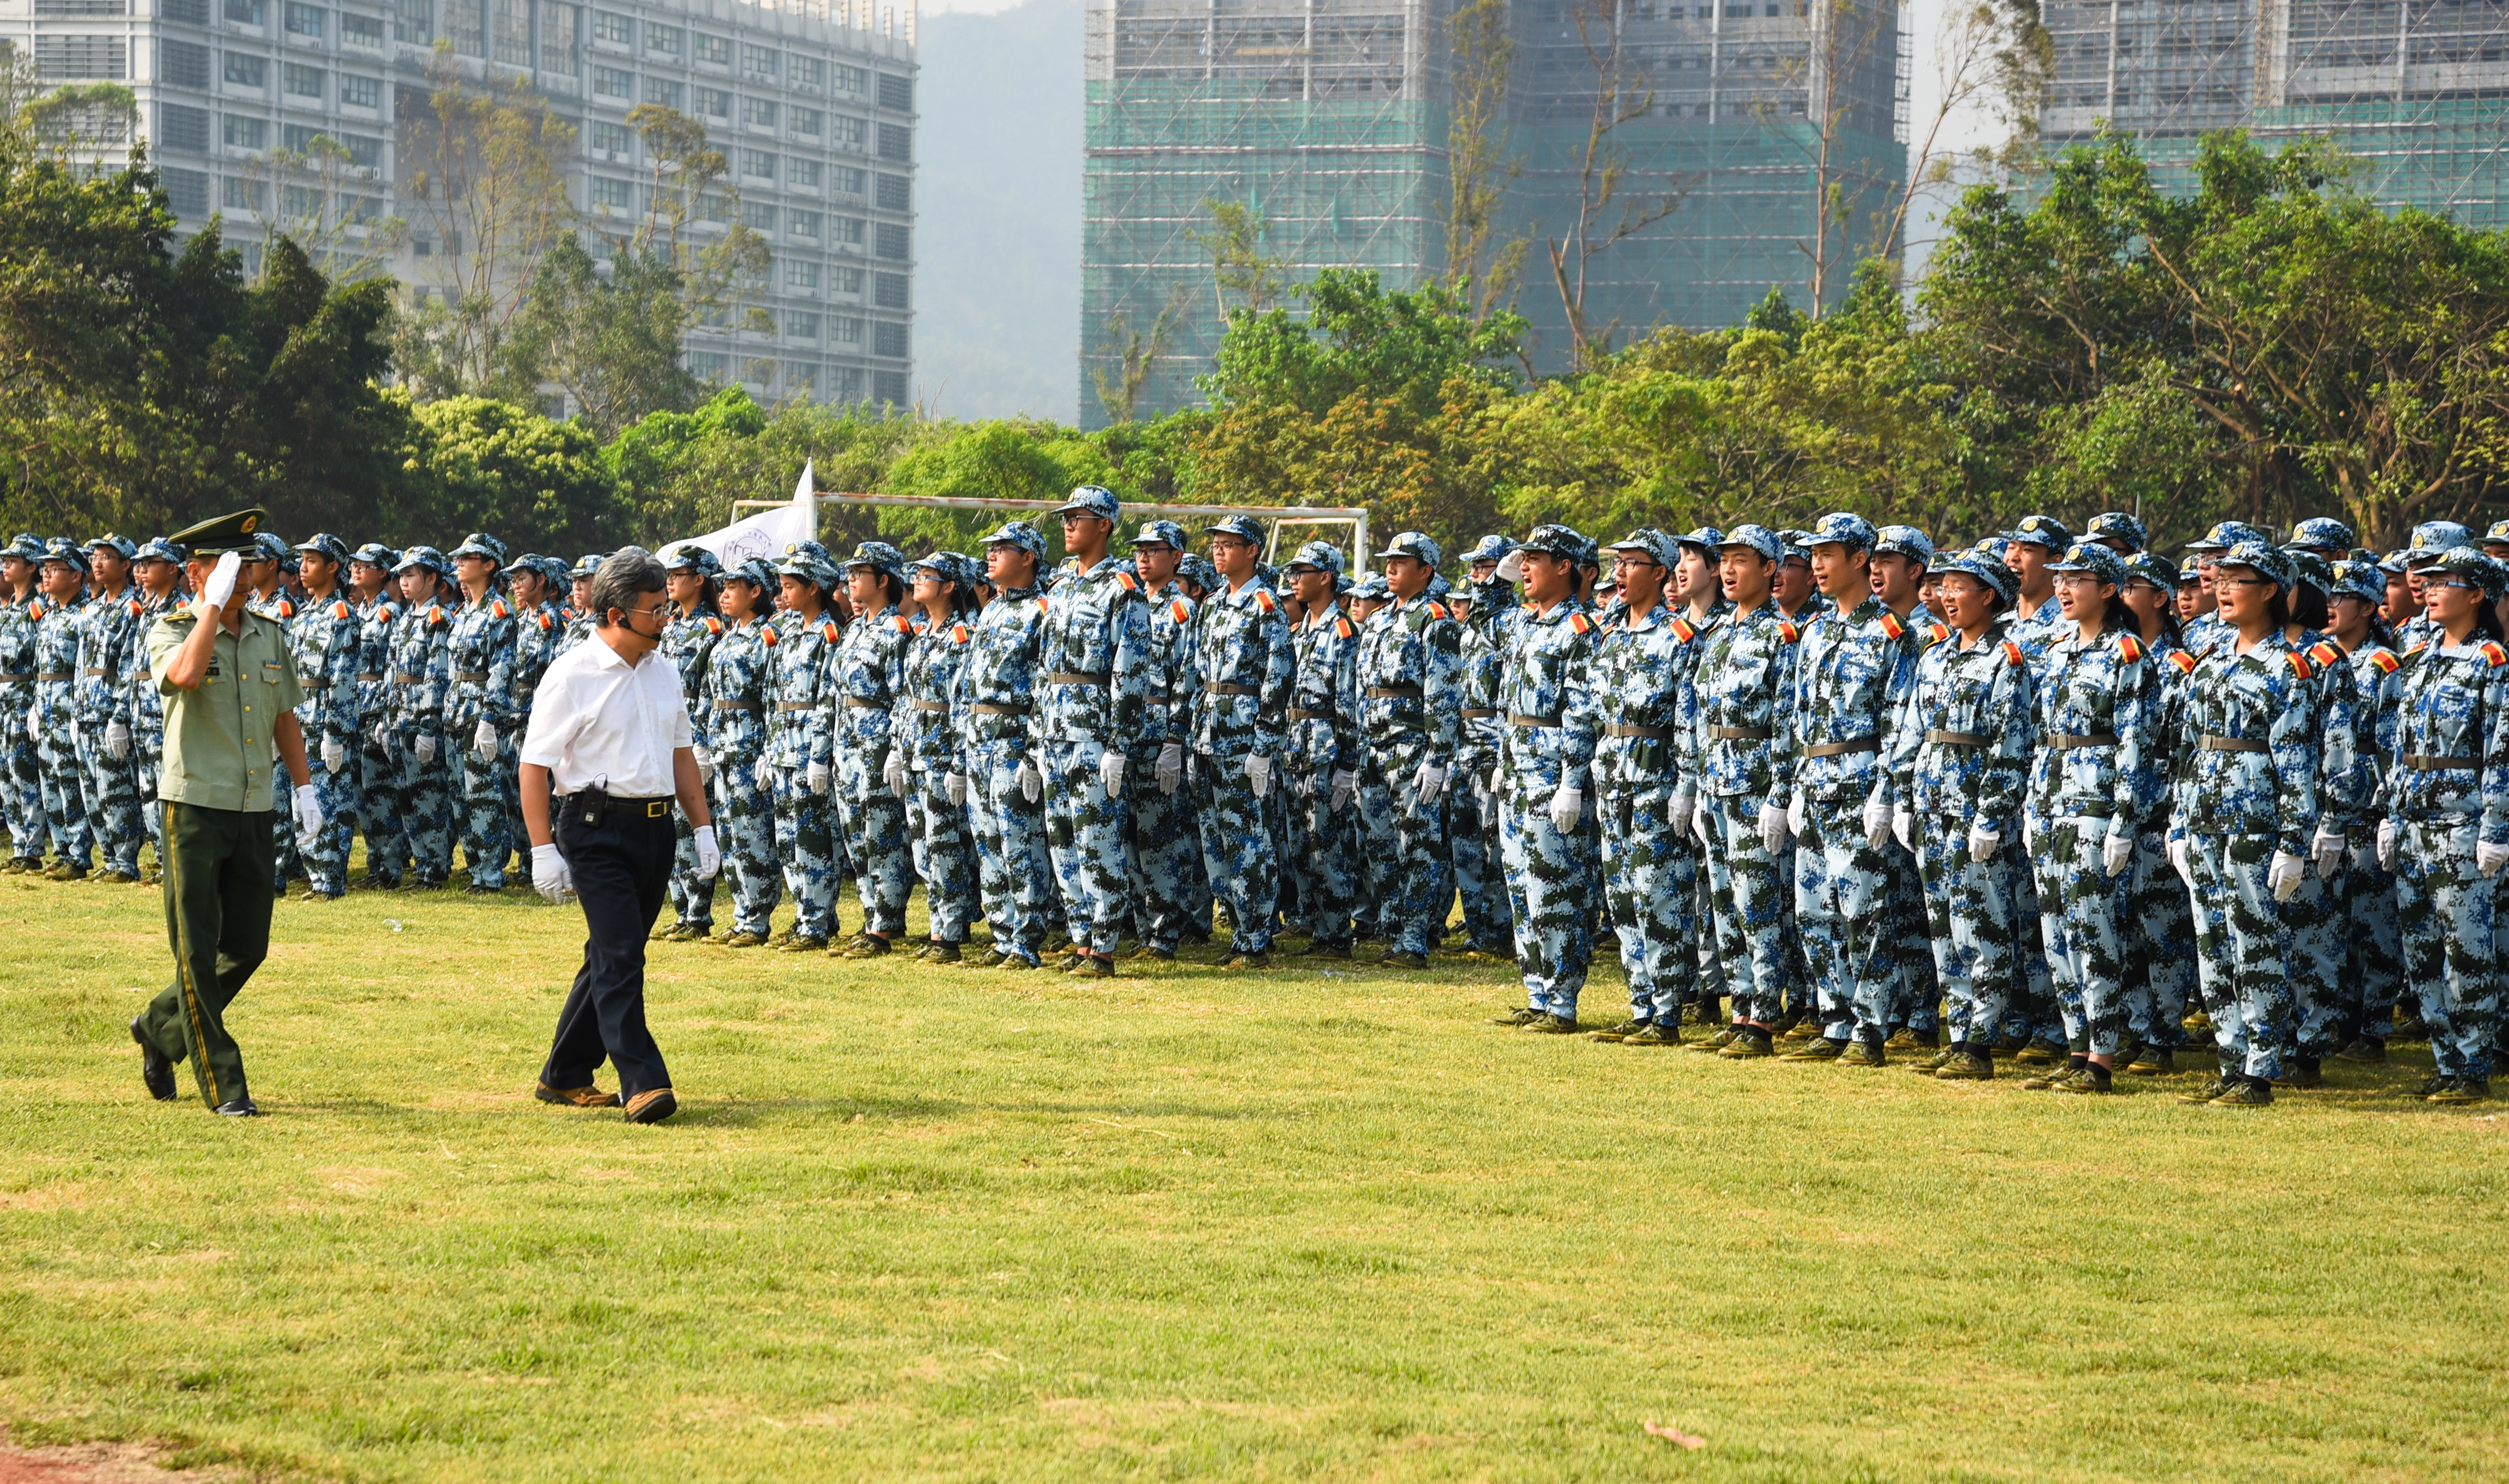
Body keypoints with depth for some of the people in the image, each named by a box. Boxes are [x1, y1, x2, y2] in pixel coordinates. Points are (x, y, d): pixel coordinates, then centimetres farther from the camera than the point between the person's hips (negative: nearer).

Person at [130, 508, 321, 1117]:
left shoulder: (269, 635, 11)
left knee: (247, 949, 8)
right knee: (199, 951, -3)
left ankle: (160, 1029, 30)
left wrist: (305, 788, 16)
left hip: (255, 811, 6)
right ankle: (223, 1084, 1)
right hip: (195, 808, -6)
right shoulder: (170, 633, -6)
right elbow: (187, 674, -29)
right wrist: (216, 604, -22)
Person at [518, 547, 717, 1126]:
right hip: (597, 828, -7)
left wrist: (703, 827, 14)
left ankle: (565, 1077, 22)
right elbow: (535, 764, -9)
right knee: (620, 955, -13)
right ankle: (642, 1084, -15)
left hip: (656, 828, 7)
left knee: (611, 957, 12)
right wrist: (543, 850, -14)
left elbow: (681, 752, 21)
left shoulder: (663, 673, 12)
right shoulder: (572, 676, -9)